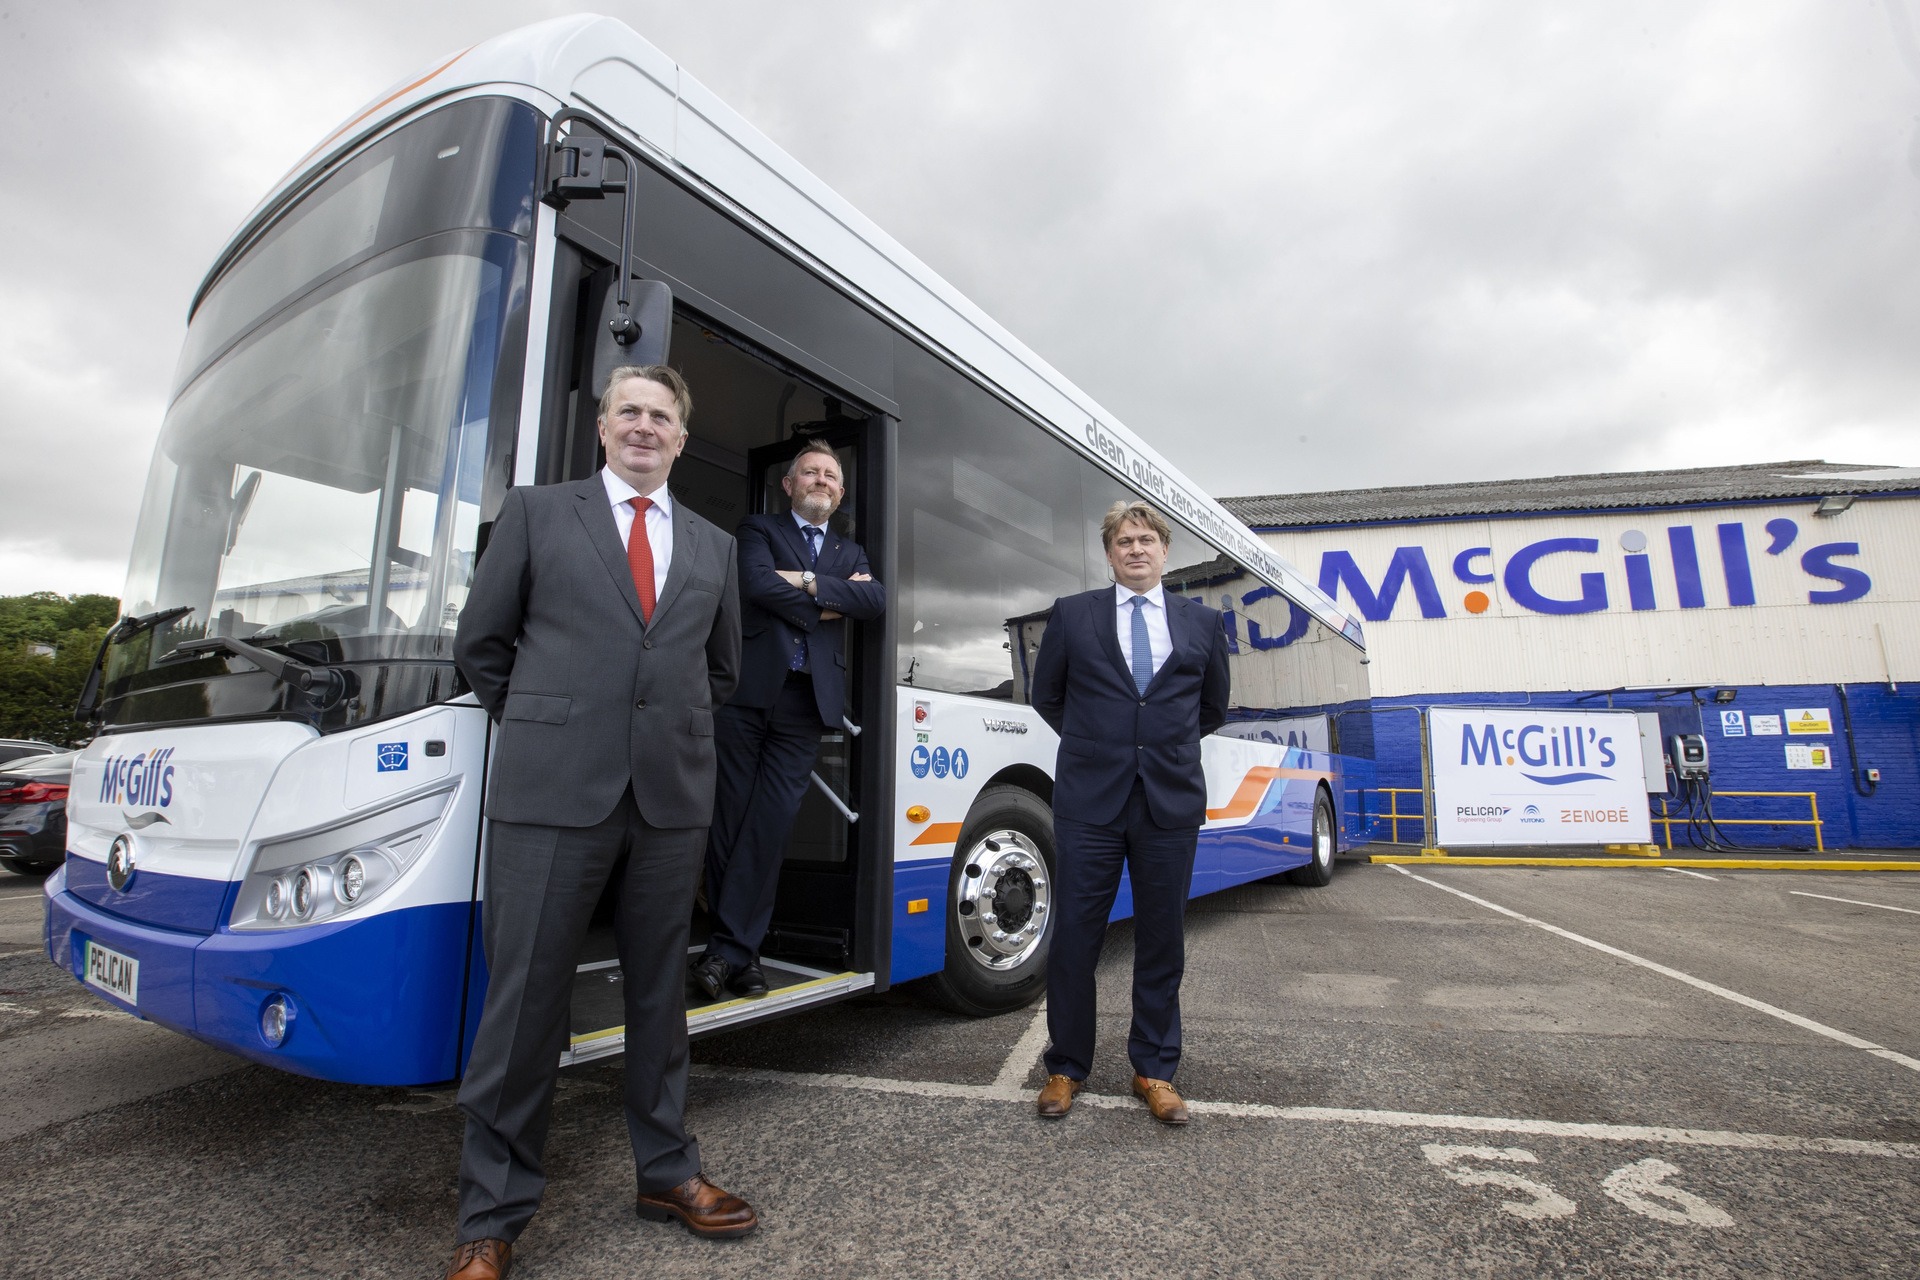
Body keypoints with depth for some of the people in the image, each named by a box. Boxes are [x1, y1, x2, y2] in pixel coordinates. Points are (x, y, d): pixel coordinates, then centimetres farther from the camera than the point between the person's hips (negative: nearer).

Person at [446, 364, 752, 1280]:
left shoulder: (714, 546, 14)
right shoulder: (536, 513, 7)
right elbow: (480, 642, 8)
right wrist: (542, 728, 7)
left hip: (673, 796, 3)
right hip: (552, 793, -2)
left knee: (658, 991, 14)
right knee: (524, 999, 4)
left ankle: (666, 1171, 31)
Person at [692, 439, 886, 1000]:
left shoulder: (850, 553, 23)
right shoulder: (759, 530, 13)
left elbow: (875, 600, 2)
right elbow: (758, 584, -8)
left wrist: (811, 582, -7)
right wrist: (829, 602, -2)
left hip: (807, 700, 2)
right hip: (748, 688, -2)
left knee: (771, 824, -3)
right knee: (730, 818, -1)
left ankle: (728, 950, 4)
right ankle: (739, 946, 11)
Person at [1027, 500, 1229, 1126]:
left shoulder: (1203, 622, 9)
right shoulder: (1072, 614, 4)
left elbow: (1213, 708, 20)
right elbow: (1047, 696, 13)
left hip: (1172, 799, 2)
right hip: (1089, 799, -1)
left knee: (1162, 941, 10)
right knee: (1074, 936, 5)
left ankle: (1154, 1071, 28)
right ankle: (1065, 1068, 23)